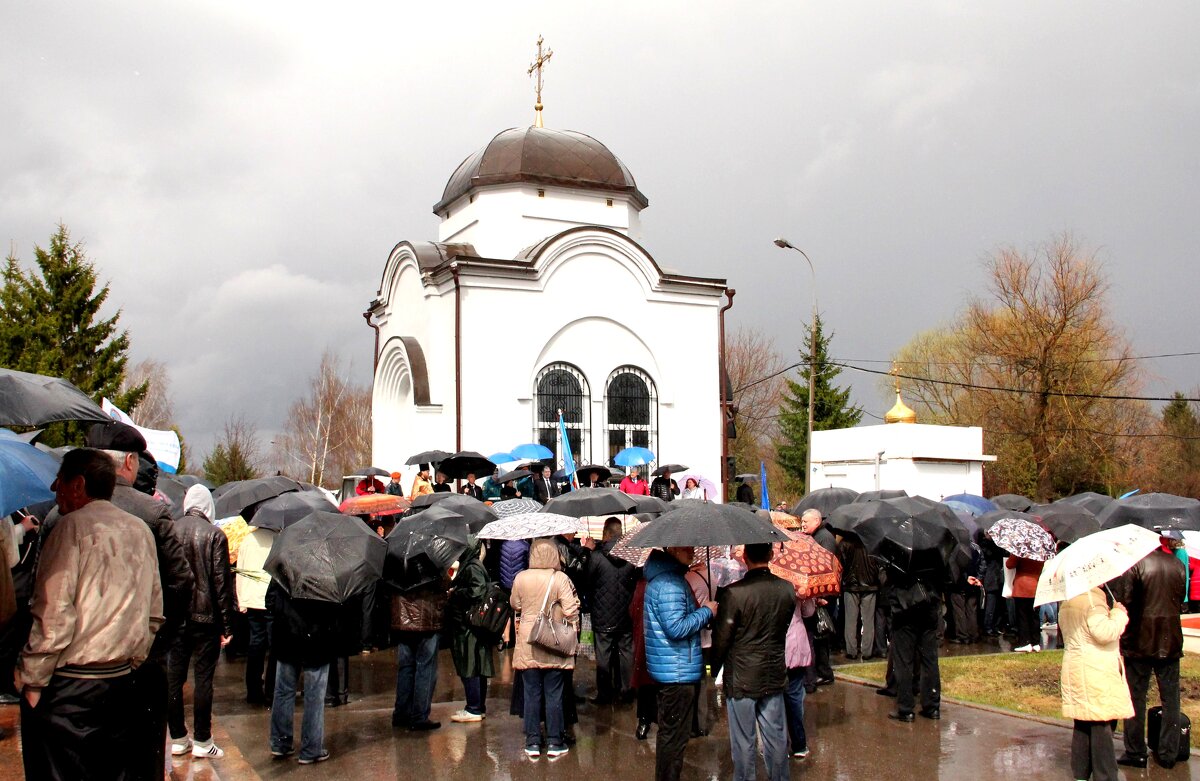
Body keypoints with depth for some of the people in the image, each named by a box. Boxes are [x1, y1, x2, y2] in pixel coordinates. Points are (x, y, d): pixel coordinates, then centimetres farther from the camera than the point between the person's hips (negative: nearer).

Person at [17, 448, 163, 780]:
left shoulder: (73, 526, -11)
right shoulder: (141, 530, 11)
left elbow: (54, 617, -17)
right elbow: (154, 613, 15)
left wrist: (30, 681, -9)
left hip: (67, 688, -7)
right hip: (122, 682, 7)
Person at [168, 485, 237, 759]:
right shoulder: (215, 535, -9)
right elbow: (222, 582, -10)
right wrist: (227, 625, -5)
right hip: (204, 617, -3)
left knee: (173, 677, 10)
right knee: (203, 678, 3)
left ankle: (178, 738, 17)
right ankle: (202, 741, 7)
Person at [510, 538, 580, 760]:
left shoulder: (521, 578, -3)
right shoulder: (561, 579, -11)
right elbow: (571, 610, -15)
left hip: (527, 647, 2)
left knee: (532, 694, 9)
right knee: (554, 695, 6)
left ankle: (532, 743, 12)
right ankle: (554, 743, 11)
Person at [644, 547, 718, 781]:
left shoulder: (663, 576, 11)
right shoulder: (670, 584, -23)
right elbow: (676, 628, -28)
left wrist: (699, 611, 8)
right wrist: (706, 612, -16)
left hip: (668, 670, 11)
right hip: (677, 671, -11)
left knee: (669, 732, 22)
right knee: (674, 735, 0)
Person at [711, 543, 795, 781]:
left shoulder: (733, 593, -20)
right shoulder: (788, 589, -4)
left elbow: (721, 638, -12)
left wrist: (715, 665, 4)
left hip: (741, 678, -4)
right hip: (775, 674, 5)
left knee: (743, 741, 8)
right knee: (776, 736, 16)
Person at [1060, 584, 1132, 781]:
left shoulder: (1066, 604, 12)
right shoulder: (1093, 600, -17)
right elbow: (1104, 632, -25)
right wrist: (1119, 614, -9)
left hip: (1073, 668, 9)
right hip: (1096, 672, -9)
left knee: (1082, 724, 13)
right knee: (1101, 725, -5)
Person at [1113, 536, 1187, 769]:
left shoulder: (1136, 563, -13)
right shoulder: (1178, 566, 2)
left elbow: (1123, 601, -15)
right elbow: (1181, 601, 12)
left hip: (1139, 640, -4)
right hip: (1170, 642, 4)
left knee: (1136, 697, 5)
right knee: (1171, 698, 11)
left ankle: (1135, 753, 9)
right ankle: (1168, 753, 14)